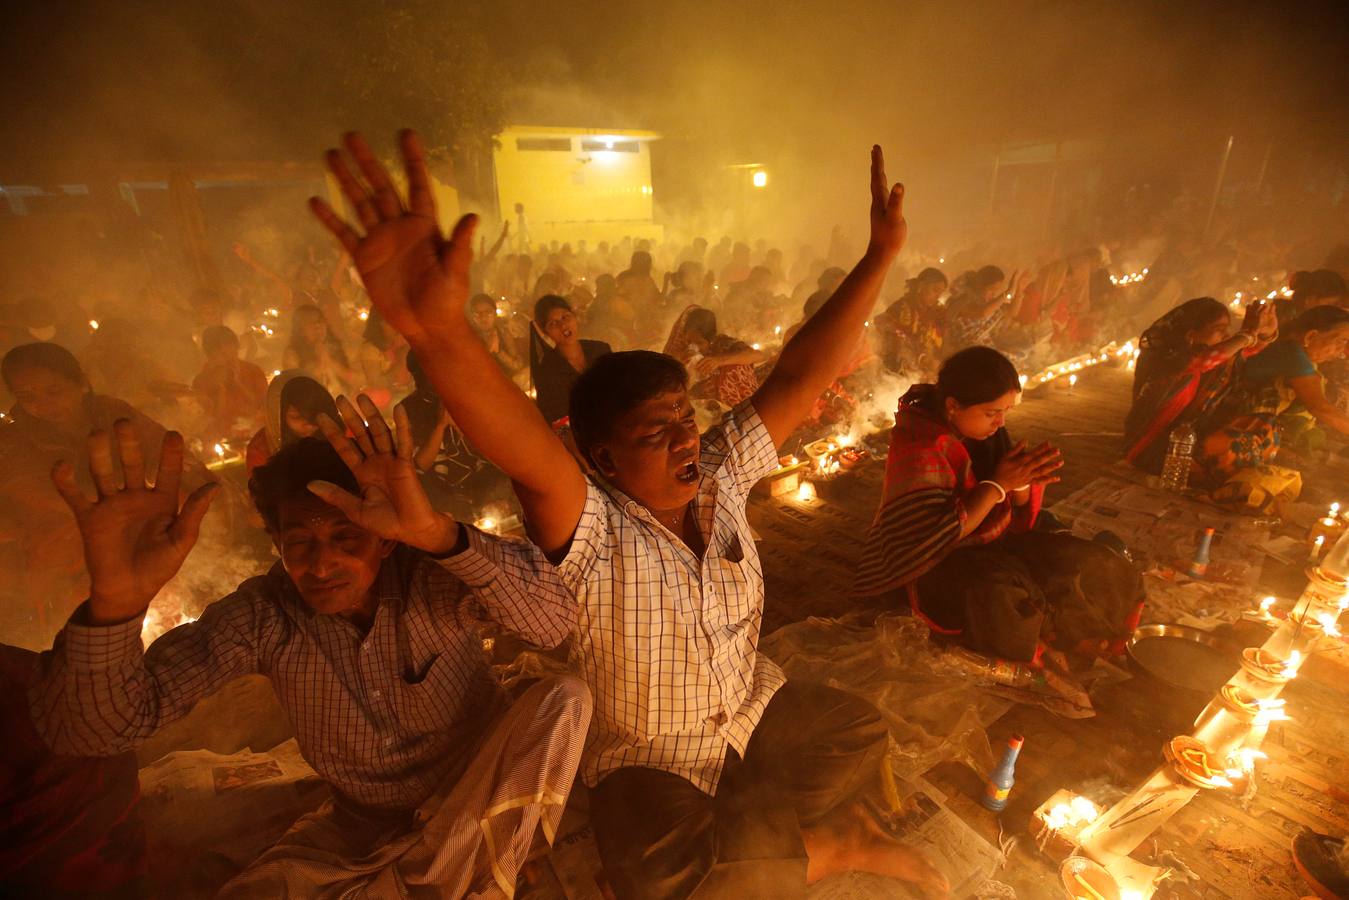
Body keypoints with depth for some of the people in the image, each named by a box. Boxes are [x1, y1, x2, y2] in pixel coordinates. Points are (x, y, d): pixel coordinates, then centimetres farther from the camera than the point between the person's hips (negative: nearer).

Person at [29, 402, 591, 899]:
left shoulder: (433, 578, -22)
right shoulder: (263, 615, -14)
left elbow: (554, 622, -39)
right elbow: (89, 731, -19)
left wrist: (437, 532, -52)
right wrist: (115, 603, -40)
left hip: (484, 805, 0)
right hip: (360, 825, 1)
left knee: (565, 699, -26)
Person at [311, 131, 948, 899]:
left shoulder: (721, 474, -10)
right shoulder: (595, 533, -25)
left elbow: (800, 380, -15)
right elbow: (532, 458, -46)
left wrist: (881, 256, -21)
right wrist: (439, 333, -64)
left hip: (757, 709, 5)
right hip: (651, 761, -5)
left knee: (861, 732, -9)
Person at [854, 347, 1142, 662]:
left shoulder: (981, 430, -2)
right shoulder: (919, 450, -25)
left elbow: (1016, 515, 6)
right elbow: (936, 536, -28)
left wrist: (1022, 480, -19)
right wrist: (998, 484, -26)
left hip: (994, 546, 8)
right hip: (934, 566, -8)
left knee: (1092, 567, -5)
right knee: (1002, 599, -34)